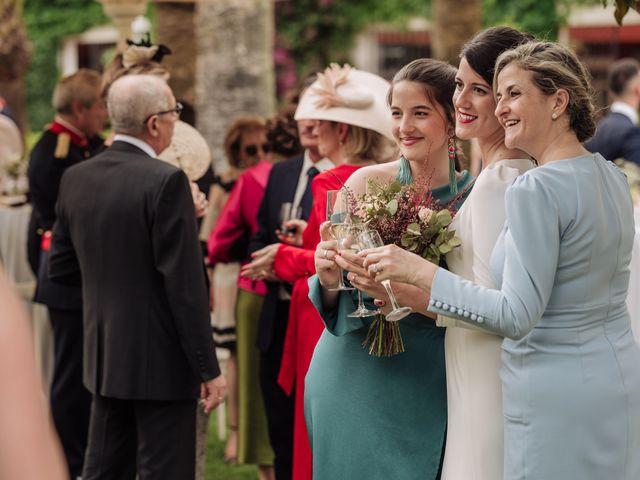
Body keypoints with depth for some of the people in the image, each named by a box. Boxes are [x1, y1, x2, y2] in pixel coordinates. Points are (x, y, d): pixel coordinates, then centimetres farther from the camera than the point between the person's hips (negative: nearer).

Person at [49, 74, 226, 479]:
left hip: (104, 356, 7)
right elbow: (185, 283, -18)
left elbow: (62, 268, 11)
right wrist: (208, 368, -13)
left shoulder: (75, 179, 4)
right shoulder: (166, 181, -16)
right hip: (162, 361, -7)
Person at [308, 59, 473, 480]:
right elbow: (331, 299, 1)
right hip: (357, 377, 0)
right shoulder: (366, 183, -5)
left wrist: (407, 294, -24)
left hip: (432, 385, 0)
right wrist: (329, 278, -22)